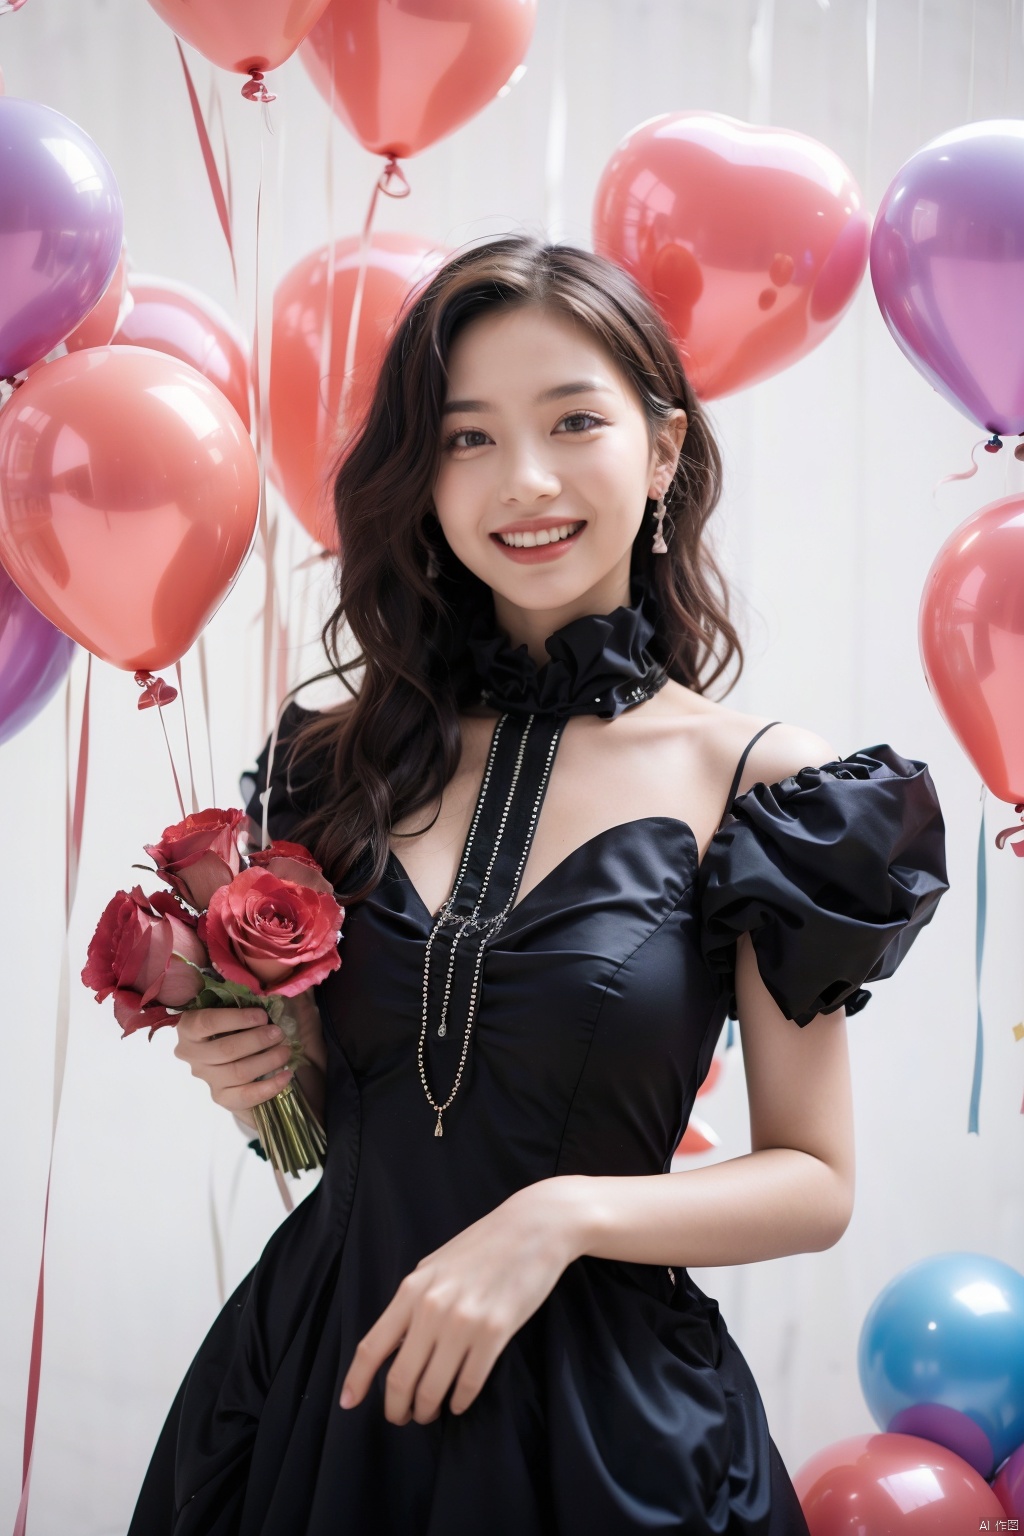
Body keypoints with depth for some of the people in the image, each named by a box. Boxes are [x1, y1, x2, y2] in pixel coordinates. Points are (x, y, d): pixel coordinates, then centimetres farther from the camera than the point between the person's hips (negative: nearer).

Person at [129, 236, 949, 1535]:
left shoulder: (757, 778, -9)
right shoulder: (343, 759, 0)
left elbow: (814, 1184, -6)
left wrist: (562, 1213, -19)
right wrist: (254, 1074, -8)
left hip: (602, 1421, -3)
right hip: (318, 1382, 3)